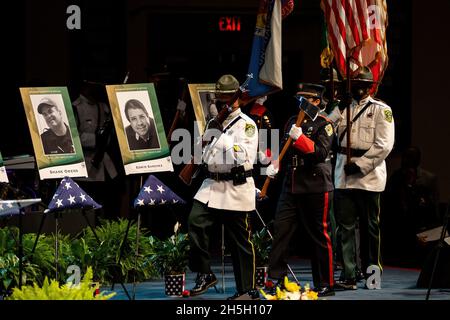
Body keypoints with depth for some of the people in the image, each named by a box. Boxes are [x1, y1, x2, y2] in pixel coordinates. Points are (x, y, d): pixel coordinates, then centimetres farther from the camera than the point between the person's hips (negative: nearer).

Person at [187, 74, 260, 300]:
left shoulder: (246, 125, -5)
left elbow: (244, 158, -18)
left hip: (236, 189, -6)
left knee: (239, 242, 0)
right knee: (195, 221, -15)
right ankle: (204, 274, -6)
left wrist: (222, 136, -19)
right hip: (211, 185, 6)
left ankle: (247, 290, 9)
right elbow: (204, 155, 30)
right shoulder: (213, 124, 18)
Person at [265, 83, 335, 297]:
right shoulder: (293, 122, 14)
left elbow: (321, 152, -16)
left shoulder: (324, 125, -4)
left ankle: (325, 285, 8)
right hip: (291, 187, 6)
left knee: (320, 236, 1)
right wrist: (274, 164, 5)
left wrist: (300, 138, -24)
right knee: (280, 230, -2)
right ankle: (277, 279, 3)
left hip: (316, 188, -6)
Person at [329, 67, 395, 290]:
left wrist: (360, 165, -14)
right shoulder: (342, 109, 16)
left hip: (368, 177, -4)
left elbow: (384, 145, -8)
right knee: (345, 227, -2)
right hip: (344, 178, 4)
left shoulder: (381, 110, 1)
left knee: (370, 226, 5)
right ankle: (348, 276, -4)